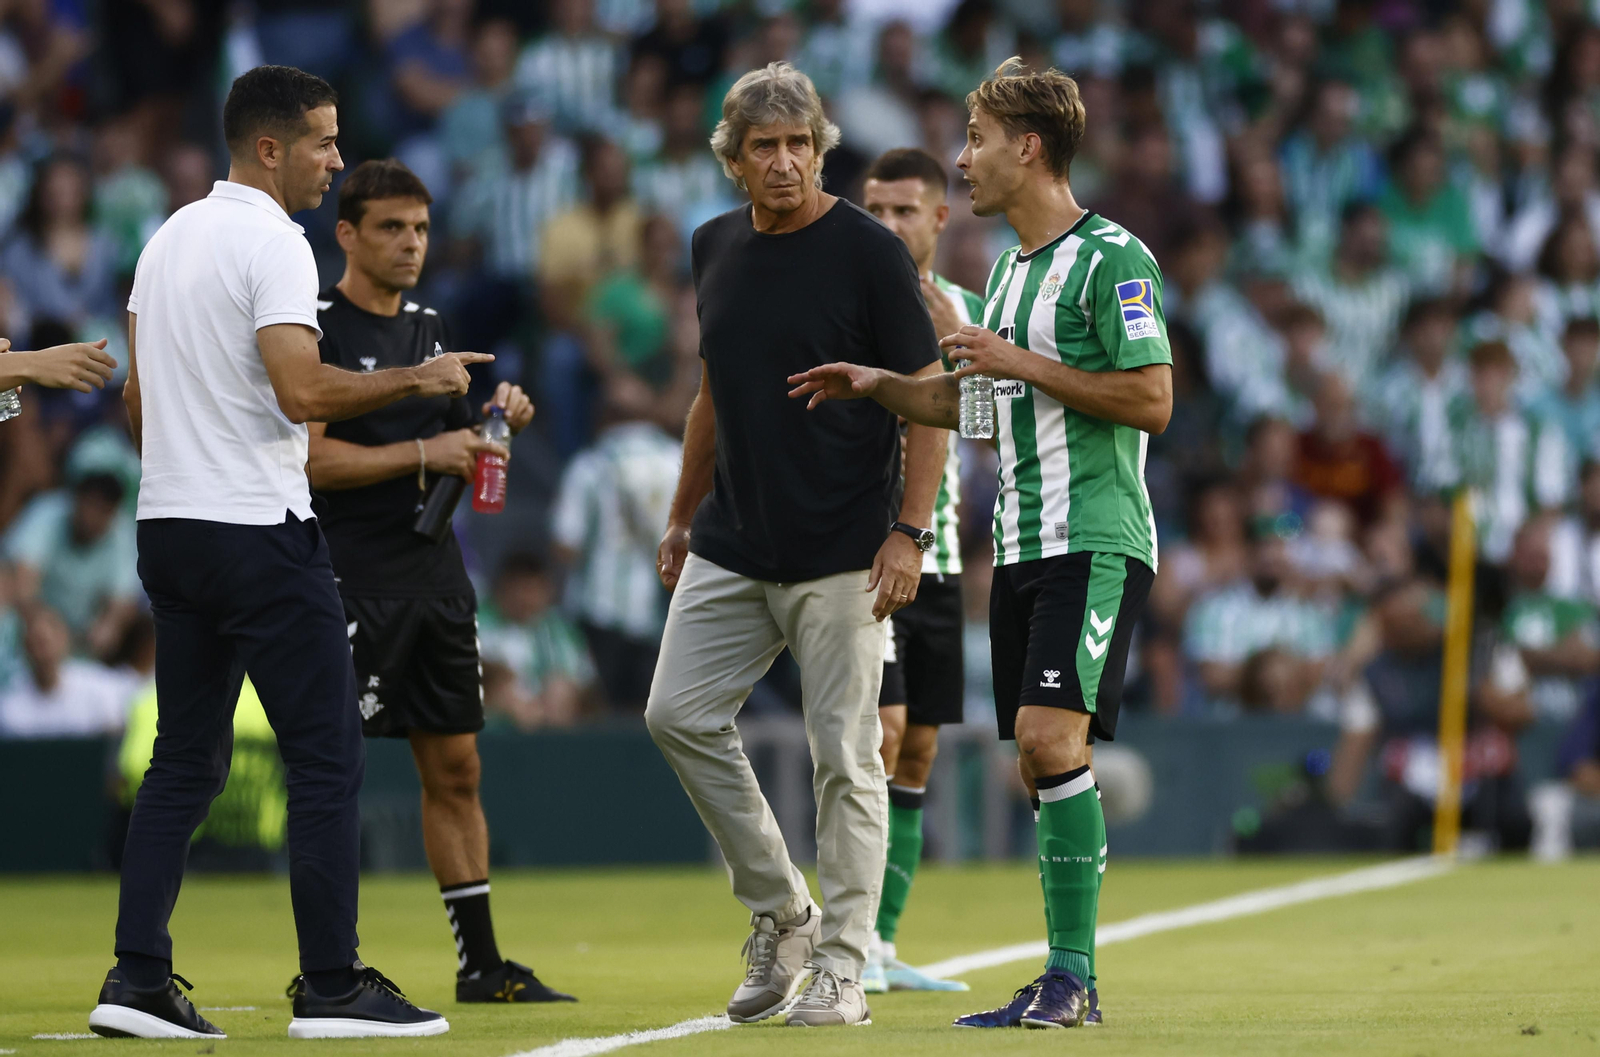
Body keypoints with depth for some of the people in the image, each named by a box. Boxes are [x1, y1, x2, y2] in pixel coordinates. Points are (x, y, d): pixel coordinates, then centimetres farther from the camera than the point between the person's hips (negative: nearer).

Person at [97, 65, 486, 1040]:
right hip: (258, 530, -9)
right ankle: (333, 988, -2)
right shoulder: (272, 242, -12)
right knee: (328, 756, -2)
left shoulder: (169, 239, 14)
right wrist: (418, 380, -14)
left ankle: (138, 979, 5)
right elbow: (302, 391, -23)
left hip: (168, 526, 9)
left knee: (186, 763, 11)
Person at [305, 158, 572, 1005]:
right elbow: (311, 459, -16)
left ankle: (481, 964, 13)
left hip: (437, 576, 8)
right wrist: (425, 453, -18)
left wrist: (494, 423, 4)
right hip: (354, 580, -8)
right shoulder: (317, 326, -8)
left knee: (455, 769, 9)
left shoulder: (428, 327, 16)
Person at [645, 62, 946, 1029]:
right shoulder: (717, 249, 10)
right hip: (732, 545, 6)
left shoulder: (869, 251, -9)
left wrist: (910, 531, -16)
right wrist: (683, 517, 22)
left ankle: (841, 968, 3)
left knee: (845, 756, -4)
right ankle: (780, 913, 15)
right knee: (680, 714, 0)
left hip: (843, 551, -6)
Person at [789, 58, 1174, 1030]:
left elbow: (1152, 400, -16)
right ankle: (1070, 984, 9)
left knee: (1052, 737, -19)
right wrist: (877, 384, 18)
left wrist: (1021, 362, -14)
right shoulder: (1009, 268, 19)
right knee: (1042, 760, 5)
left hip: (1096, 543, -9)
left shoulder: (1111, 258, -9)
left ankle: (1072, 976, -15)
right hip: (1021, 545, 9)